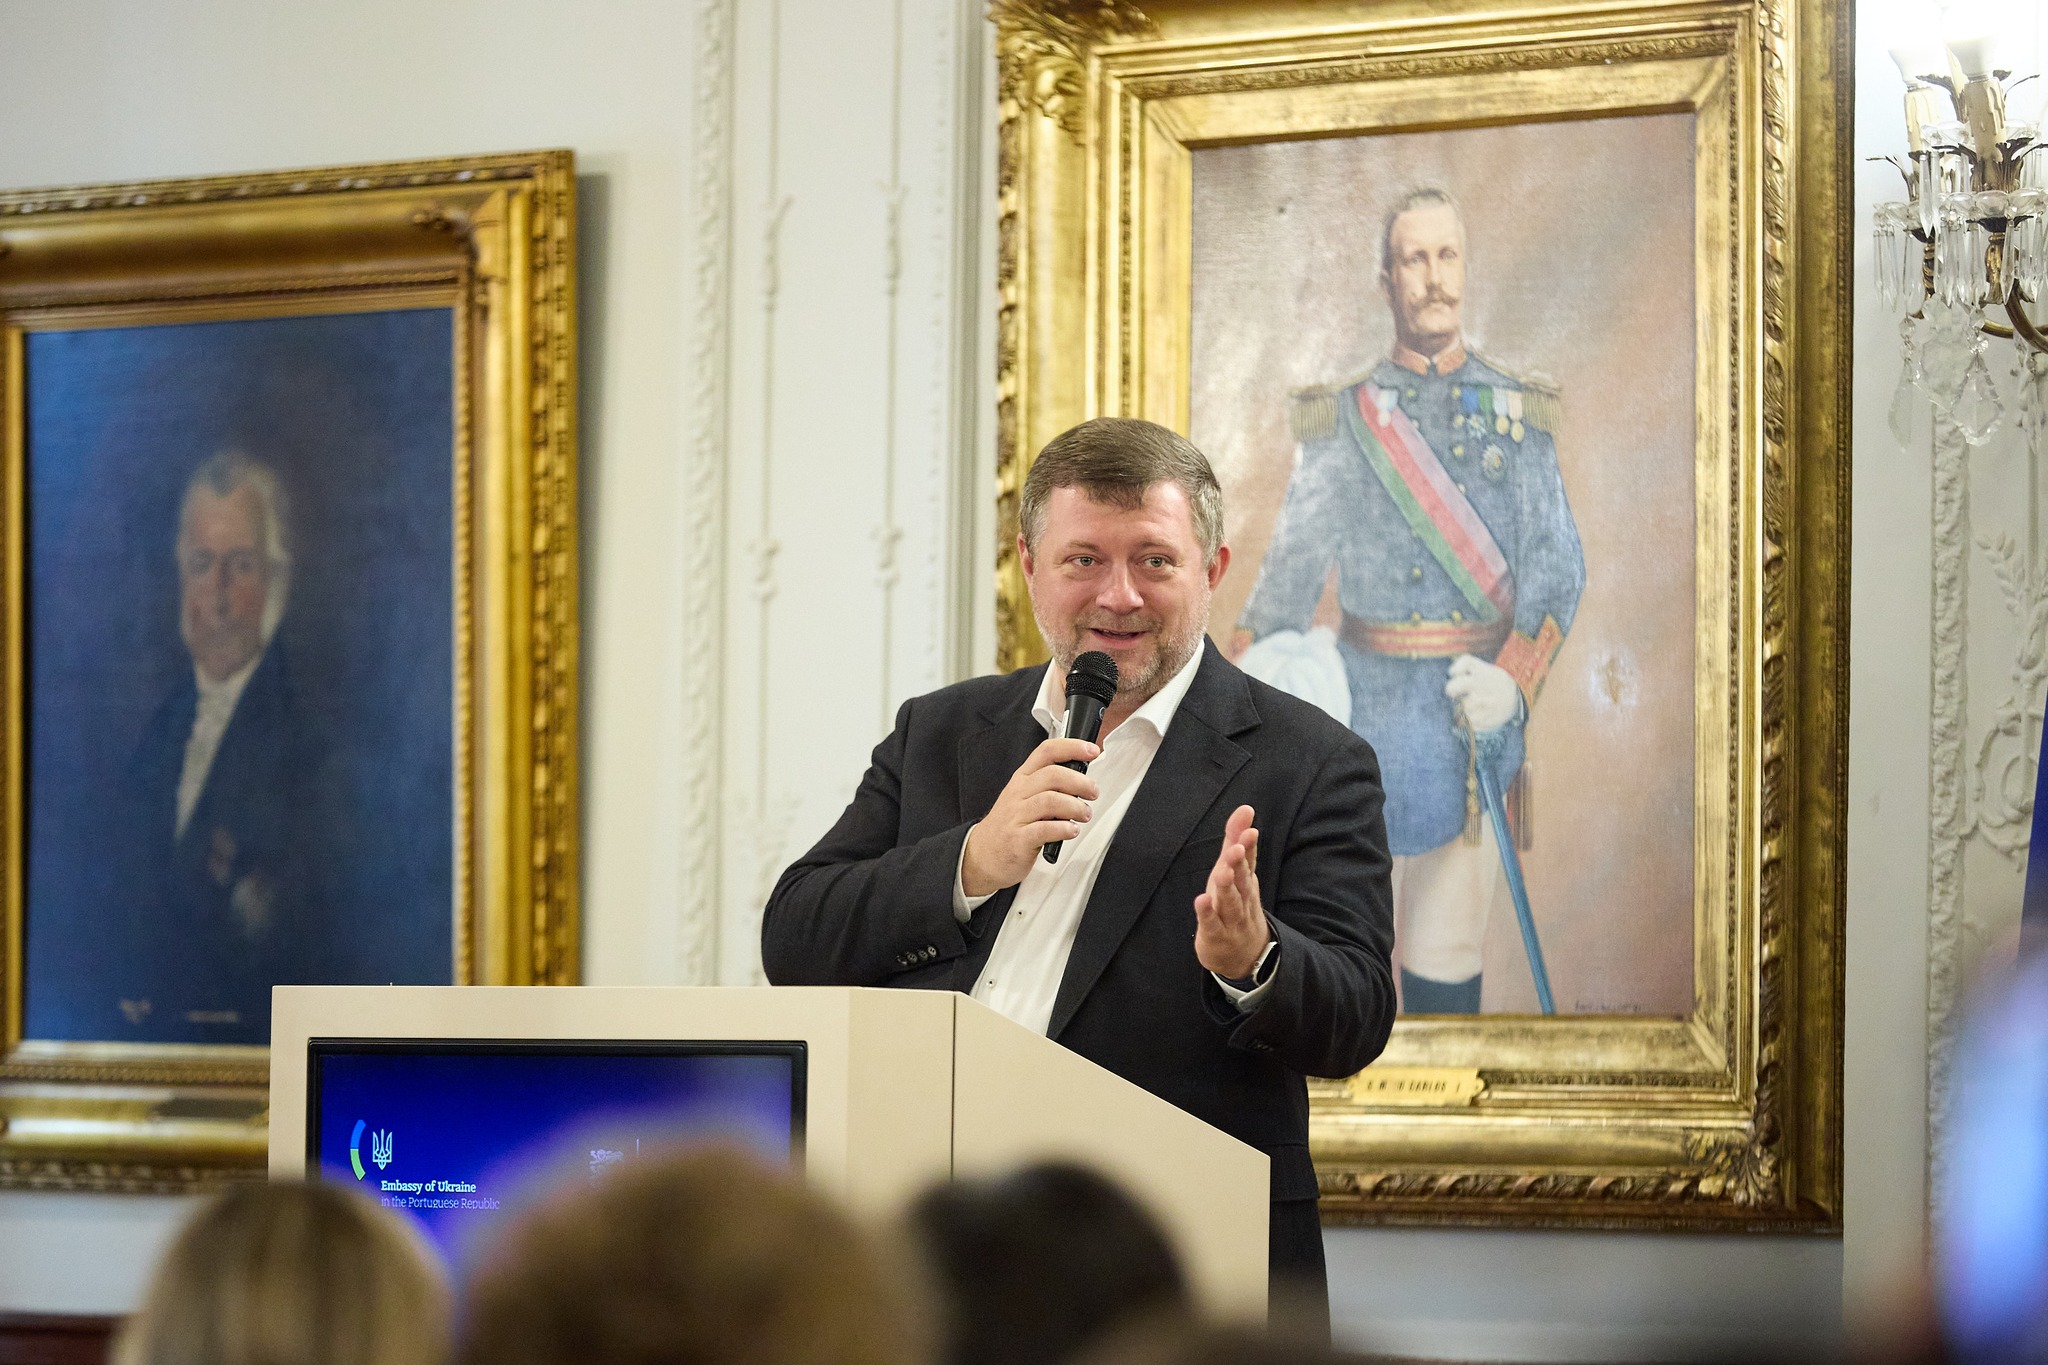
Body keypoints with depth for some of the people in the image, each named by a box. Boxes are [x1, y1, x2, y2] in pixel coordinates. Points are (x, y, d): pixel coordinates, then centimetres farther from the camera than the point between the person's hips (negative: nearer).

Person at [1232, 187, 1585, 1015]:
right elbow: (1292, 564, 5)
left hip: (1476, 708, 1)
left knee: (1451, 953, 2)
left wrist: (1514, 680, -14)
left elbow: (1558, 565, 2)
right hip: (1368, 702, 0)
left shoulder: (1517, 415, 7)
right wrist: (1253, 689, -8)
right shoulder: (1343, 418, 6)